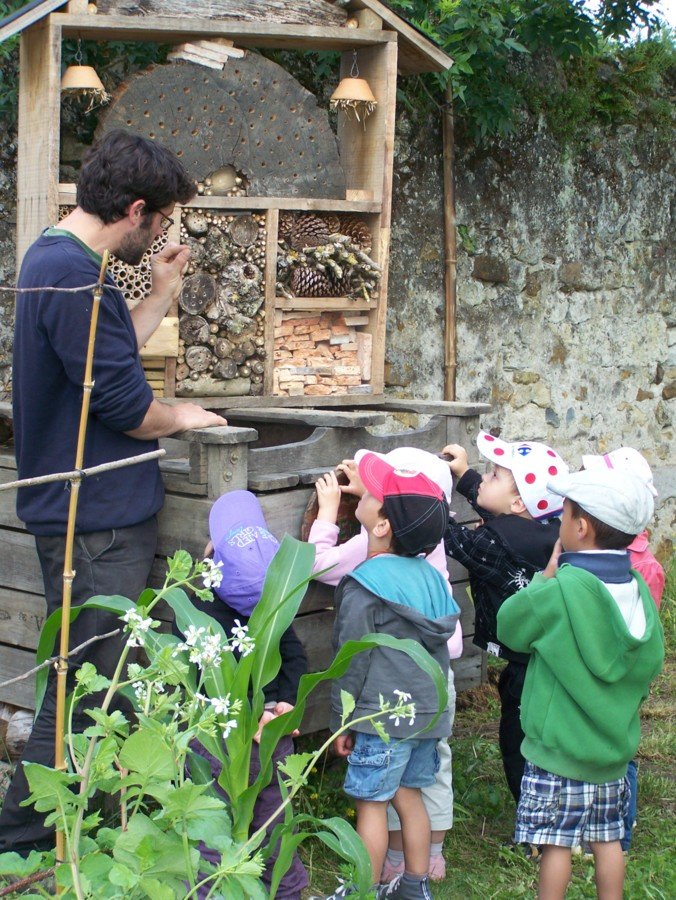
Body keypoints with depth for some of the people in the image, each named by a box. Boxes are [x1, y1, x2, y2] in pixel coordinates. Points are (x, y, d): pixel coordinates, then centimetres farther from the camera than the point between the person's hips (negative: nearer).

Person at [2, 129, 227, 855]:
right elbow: (124, 405, -21)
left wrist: (162, 293, 17)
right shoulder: (72, 274, -21)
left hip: (98, 515, 11)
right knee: (82, 694, -3)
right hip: (96, 523, -11)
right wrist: (181, 416, -3)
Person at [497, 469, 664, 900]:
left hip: (558, 752, -6)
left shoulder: (559, 592, -21)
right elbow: (650, 664, 9)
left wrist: (546, 577, 2)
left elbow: (509, 626, -5)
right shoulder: (638, 589, -1)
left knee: (556, 843, 3)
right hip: (615, 750, 6)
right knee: (608, 839, 15)